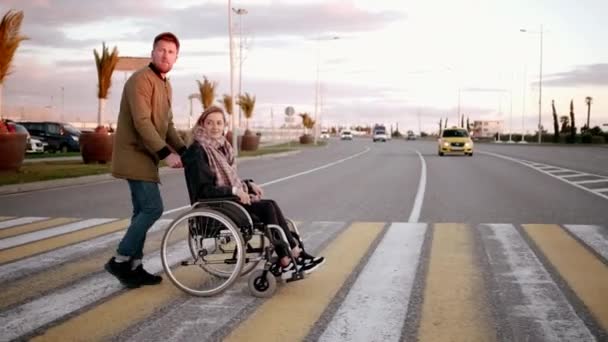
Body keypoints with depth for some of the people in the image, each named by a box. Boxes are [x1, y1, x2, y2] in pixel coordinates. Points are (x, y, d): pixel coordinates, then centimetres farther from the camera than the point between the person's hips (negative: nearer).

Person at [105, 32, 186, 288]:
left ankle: (134, 266, 14)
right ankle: (120, 260, -4)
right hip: (135, 155, -10)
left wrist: (184, 151, 6)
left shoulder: (165, 85, 18)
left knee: (143, 211, 9)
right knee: (153, 208, -13)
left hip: (146, 156, 10)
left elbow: (167, 125, 20)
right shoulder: (141, 79, -14)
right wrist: (166, 153, -26)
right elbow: (141, 122, -23)